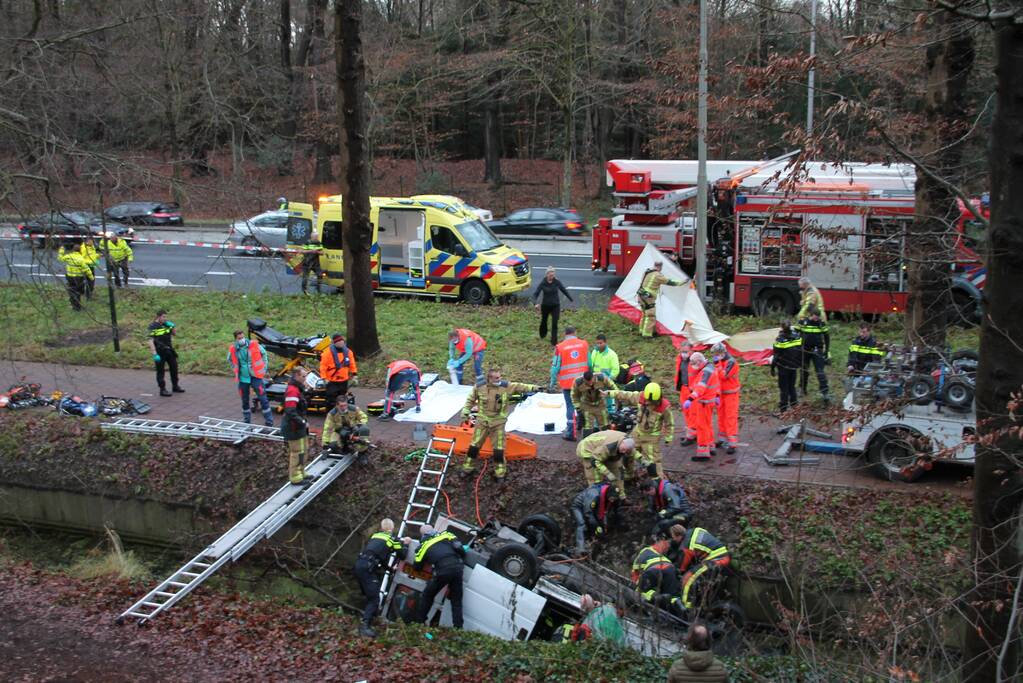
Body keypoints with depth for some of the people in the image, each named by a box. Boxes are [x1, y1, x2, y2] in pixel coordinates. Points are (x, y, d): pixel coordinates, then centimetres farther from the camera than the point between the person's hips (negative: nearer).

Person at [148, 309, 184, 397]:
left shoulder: (166, 324, 5)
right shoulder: (153, 327, -13)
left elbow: (174, 333, 16)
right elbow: (151, 341, -17)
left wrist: (172, 326, -5)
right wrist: (154, 354, -23)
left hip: (169, 350, 7)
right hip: (160, 352, -7)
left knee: (174, 367, 13)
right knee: (160, 371, 1)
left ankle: (175, 386, 28)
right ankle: (162, 390, 8)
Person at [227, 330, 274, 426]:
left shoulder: (253, 344, -9)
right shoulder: (233, 349, -4)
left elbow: (263, 353, 8)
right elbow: (230, 360, 18)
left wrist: (263, 367, 7)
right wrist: (237, 370, 12)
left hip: (255, 376, -2)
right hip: (243, 378, 2)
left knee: (263, 399, -5)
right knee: (245, 400, 13)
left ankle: (269, 422, 2)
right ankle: (246, 420, 30)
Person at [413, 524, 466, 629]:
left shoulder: (424, 545, 17)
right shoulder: (445, 534, 20)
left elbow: (417, 566, 23)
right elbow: (459, 548, 10)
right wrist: (461, 561, 27)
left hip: (443, 570, -2)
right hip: (457, 567, 2)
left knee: (428, 596, 20)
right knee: (456, 600, 15)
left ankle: (419, 621, 24)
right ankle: (458, 627, 8)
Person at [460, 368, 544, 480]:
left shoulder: (506, 386, -10)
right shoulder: (479, 387, -8)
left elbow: (519, 386, -8)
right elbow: (471, 400, 5)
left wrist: (532, 388, -17)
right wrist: (465, 411, 4)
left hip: (498, 423, 0)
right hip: (482, 421, 1)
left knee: (498, 448, 4)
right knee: (475, 445, 8)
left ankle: (500, 472, 18)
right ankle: (468, 467, 25)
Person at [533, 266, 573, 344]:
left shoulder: (557, 282, -8)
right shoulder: (543, 283, -12)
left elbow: (564, 290, 6)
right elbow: (536, 294, -14)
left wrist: (571, 299, 10)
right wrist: (535, 303, -32)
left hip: (555, 306, 0)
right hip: (545, 305, 0)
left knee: (554, 324, -8)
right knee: (544, 321, 21)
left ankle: (554, 342, -2)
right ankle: (542, 335, 51)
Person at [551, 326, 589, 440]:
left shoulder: (560, 347, -8)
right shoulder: (584, 344, 1)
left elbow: (555, 367, -5)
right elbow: (589, 363, 5)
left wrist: (553, 382, 6)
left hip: (567, 382, -2)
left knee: (570, 406, 2)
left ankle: (570, 433, 2)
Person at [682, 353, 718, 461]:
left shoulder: (706, 372, -23)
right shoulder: (711, 367, 9)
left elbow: (700, 387, -37)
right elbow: (717, 382, 23)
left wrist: (690, 399, -47)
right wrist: (717, 396, 33)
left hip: (704, 403, -10)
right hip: (710, 400, 10)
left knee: (702, 426, -6)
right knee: (707, 425, 21)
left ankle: (703, 453, -3)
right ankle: (710, 448, 34)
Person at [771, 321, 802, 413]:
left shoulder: (780, 339, -20)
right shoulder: (797, 336, -5)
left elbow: (776, 355, -16)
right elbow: (801, 350, 4)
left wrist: (772, 367, -7)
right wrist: (801, 363, 17)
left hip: (783, 366, -4)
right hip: (794, 366, 4)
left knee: (784, 388, 5)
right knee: (792, 386, 20)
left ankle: (783, 407, 8)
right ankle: (794, 403, 26)